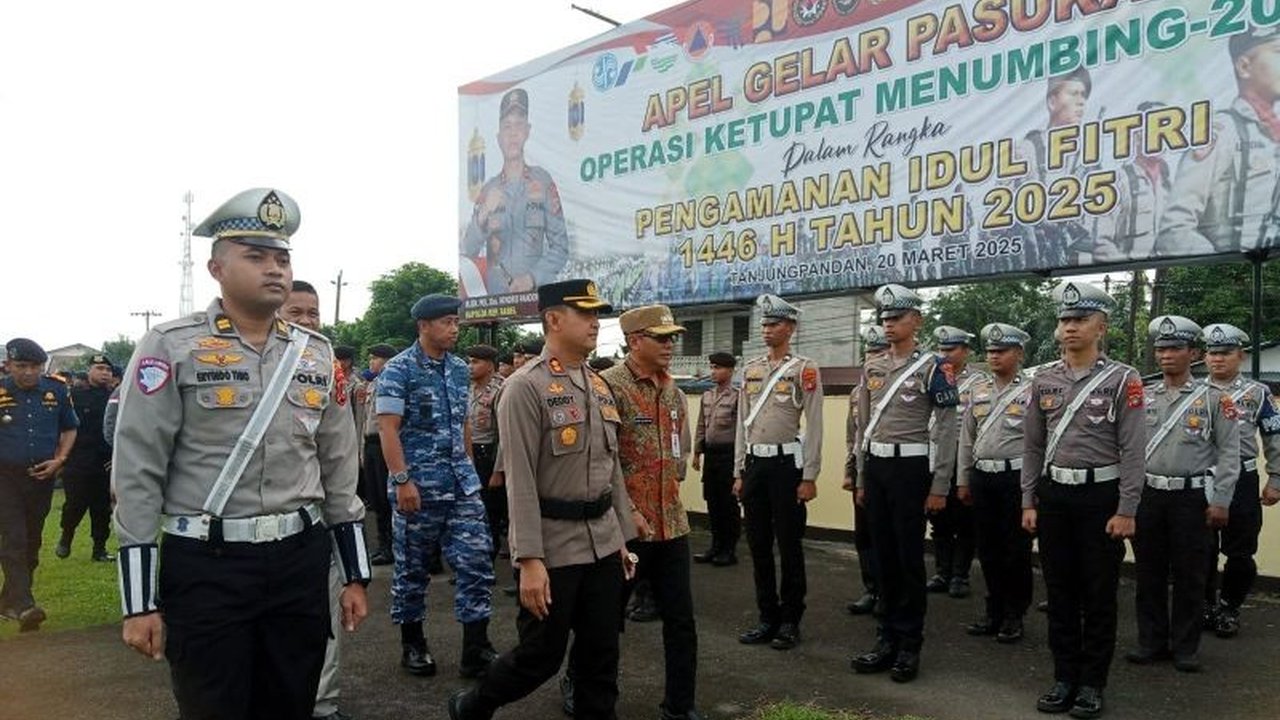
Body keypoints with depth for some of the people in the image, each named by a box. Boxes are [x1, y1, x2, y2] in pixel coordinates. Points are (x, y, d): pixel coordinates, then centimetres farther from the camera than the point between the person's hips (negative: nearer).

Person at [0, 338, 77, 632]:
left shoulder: (57, 390, 1)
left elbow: (69, 428, 13)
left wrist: (59, 459, -1)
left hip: (42, 476, 3)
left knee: (31, 541, 11)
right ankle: (24, 605, -18)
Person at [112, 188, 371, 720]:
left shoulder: (317, 353, 8)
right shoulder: (171, 347, -5)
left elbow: (339, 470, 11)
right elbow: (137, 476, -7)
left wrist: (355, 575, 10)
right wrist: (140, 601, -9)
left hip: (301, 563, 4)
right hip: (206, 568, -4)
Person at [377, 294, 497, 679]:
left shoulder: (460, 369, 11)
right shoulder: (399, 369, -7)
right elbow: (388, 428, -13)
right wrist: (402, 479, -19)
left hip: (462, 483, 5)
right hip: (418, 485, -5)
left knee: (477, 561, -1)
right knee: (413, 567, 8)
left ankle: (476, 651, 5)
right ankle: (412, 644, 25)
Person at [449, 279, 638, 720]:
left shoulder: (599, 386, 11)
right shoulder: (525, 387, -13)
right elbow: (520, 481, -18)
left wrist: (623, 537, 15)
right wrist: (530, 560, -21)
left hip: (604, 543, 7)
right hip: (554, 546, -7)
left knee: (601, 654, 12)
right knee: (541, 655, 5)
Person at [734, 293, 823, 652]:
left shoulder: (804, 369, -5)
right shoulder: (750, 369, 12)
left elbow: (814, 426, -8)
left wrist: (809, 477, -12)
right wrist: (739, 472, 12)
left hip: (787, 463, -6)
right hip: (754, 463, 6)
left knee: (789, 545, 2)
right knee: (758, 545, 10)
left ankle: (790, 621, 15)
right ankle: (767, 618, 22)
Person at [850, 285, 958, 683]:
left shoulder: (934, 366, -7)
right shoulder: (872, 366, 11)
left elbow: (946, 429, -9)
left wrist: (940, 486, -12)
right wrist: (861, 478, 14)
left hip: (910, 468, -6)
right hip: (875, 467, 6)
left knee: (910, 558, 2)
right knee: (884, 556, 11)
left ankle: (910, 646, 14)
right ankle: (887, 640, 21)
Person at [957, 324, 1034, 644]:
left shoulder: (1032, 391, -4)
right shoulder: (978, 389, 11)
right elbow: (967, 438, 14)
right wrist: (963, 481, 12)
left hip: (1016, 478, -5)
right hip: (982, 477, 5)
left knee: (1016, 549, 4)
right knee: (988, 549, 11)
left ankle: (1014, 616, 17)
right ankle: (994, 611, 24)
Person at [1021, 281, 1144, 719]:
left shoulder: (1122, 380, -5)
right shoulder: (1044, 380, 6)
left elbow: (1132, 449, -7)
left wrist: (1126, 510, -11)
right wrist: (1028, 502, 6)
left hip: (1101, 496, -3)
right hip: (1053, 495, 4)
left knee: (1099, 595, 6)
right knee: (1060, 592, 10)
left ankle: (1092, 683, 18)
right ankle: (1064, 677, 22)